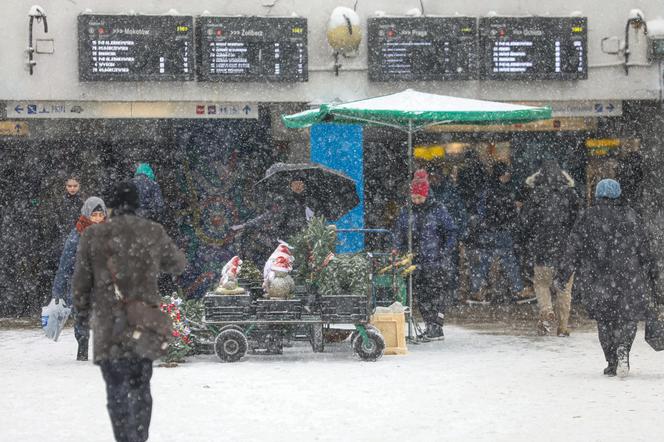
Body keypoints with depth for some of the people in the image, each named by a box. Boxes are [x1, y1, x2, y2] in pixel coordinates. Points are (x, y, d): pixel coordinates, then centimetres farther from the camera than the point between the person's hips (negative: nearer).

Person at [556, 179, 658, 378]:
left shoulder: (586, 217, -2)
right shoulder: (631, 216, 2)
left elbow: (573, 250, -3)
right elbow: (644, 250, 5)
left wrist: (563, 275, 3)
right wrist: (651, 272, 16)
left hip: (596, 279, 0)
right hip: (628, 279, 0)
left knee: (604, 321, 15)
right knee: (628, 318, 12)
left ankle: (612, 362, 10)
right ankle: (623, 348, -16)